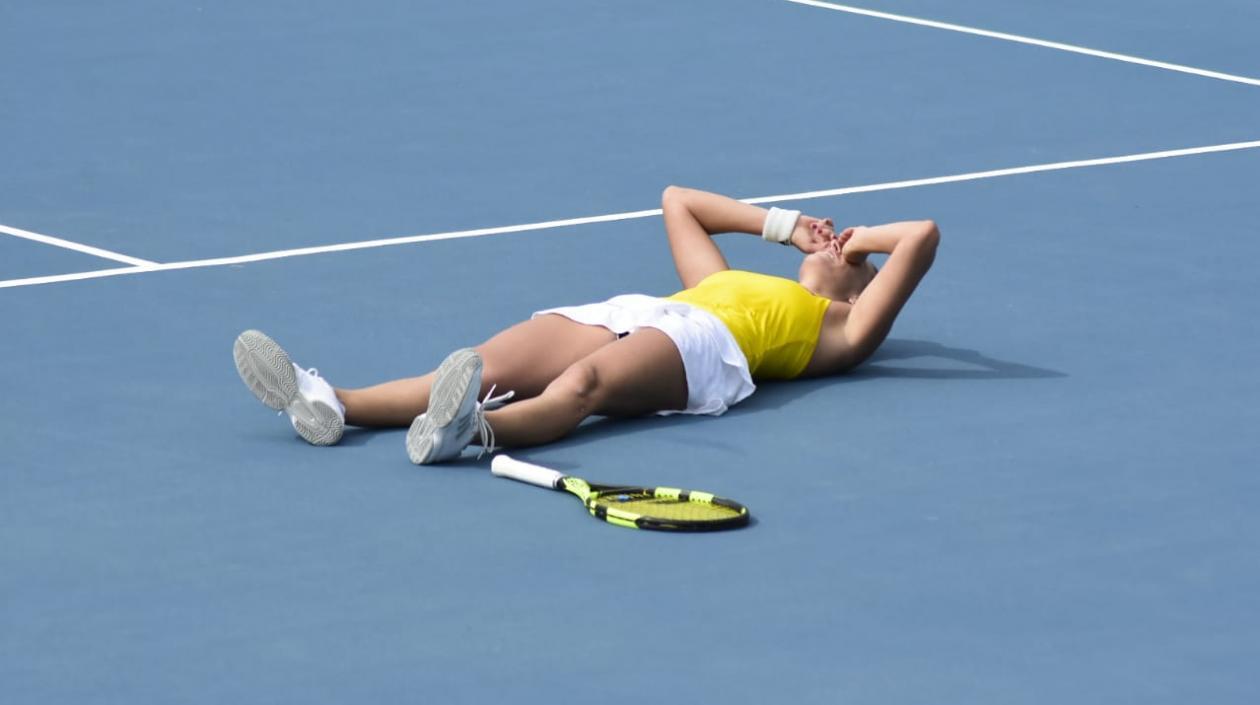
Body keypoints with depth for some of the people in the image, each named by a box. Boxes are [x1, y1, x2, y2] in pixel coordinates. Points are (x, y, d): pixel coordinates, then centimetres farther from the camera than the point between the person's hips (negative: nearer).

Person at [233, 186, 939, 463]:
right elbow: (678, 200, 56)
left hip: (694, 341, -6)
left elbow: (922, 236, 18)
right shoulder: (734, 282, 44)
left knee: (581, 382, -39)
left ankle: (471, 428, -71)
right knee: (481, 369, -23)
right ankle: (332, 406, -47)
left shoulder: (839, 330, 27)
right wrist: (788, 226, 53)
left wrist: (855, 241, 34)